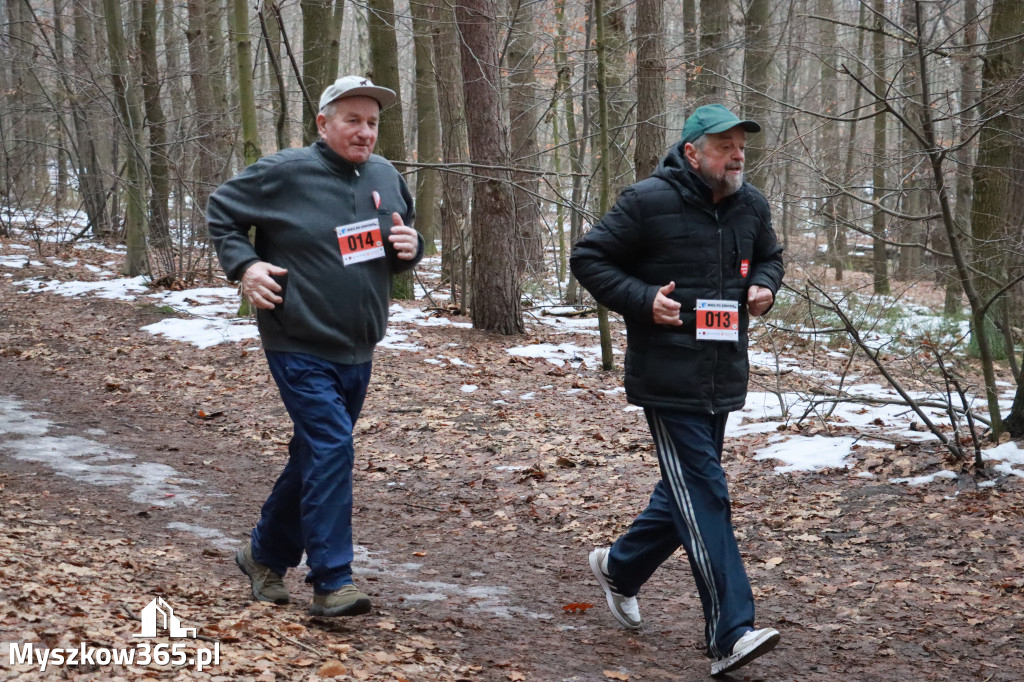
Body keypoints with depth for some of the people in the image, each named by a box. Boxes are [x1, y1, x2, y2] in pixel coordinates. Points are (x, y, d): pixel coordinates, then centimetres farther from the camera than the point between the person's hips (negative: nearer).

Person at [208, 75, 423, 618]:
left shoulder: (385, 177, 8)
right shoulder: (285, 173, -10)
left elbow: (402, 246, 22)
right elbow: (220, 211, 1)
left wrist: (409, 249, -2)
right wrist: (244, 265, -12)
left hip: (356, 352, 7)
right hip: (301, 348, -7)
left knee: (315, 457, 15)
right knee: (330, 451, -16)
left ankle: (266, 554, 34)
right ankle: (331, 584, -12)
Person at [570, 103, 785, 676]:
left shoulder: (751, 205, 8)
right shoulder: (648, 202, -11)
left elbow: (770, 257, 26)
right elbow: (589, 258, -5)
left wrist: (764, 286, 3)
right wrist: (642, 300, -17)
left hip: (723, 378, 7)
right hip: (669, 377, -7)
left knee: (688, 489, 17)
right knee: (704, 494, -12)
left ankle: (621, 567, 42)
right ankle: (731, 634, -14)